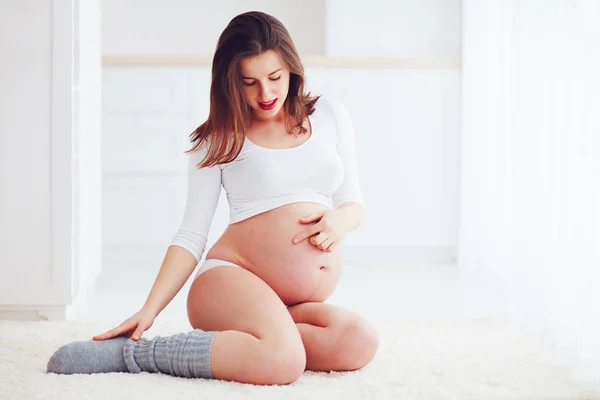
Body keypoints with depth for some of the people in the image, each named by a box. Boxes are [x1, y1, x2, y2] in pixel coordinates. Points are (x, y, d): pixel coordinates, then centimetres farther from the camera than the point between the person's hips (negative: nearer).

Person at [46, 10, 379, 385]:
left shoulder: (331, 116, 14)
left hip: (306, 303, 4)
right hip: (234, 280, -4)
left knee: (361, 342, -31)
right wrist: (149, 311, -9)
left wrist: (340, 220, -6)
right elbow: (191, 235, 3)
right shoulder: (219, 138, 6)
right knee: (282, 360, -37)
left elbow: (354, 203, 20)